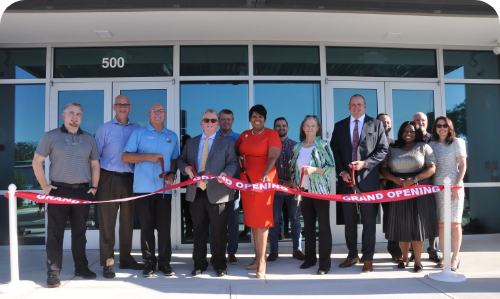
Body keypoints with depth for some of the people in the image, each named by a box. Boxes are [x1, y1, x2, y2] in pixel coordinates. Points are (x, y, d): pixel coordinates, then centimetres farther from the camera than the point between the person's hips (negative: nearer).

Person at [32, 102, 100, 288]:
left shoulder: (89, 139, 12)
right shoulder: (51, 136, 3)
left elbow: (95, 164, 14)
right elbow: (37, 162, 3)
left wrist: (94, 186, 5)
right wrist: (44, 185, -5)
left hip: (83, 191, 3)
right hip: (59, 190, -3)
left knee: (80, 231, 11)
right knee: (55, 233, -2)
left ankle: (81, 267, 22)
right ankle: (53, 273, 5)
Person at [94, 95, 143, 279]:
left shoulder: (137, 129, 6)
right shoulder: (105, 129, 1)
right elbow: (95, 156, 1)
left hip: (130, 179, 3)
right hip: (109, 179, -2)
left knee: (128, 220, 11)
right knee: (107, 221, 0)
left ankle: (126, 259, 23)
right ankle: (107, 263, 8)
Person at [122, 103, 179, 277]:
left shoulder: (172, 136, 15)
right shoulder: (139, 133, 5)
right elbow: (125, 157, -2)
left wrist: (172, 174, -2)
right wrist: (148, 157, -13)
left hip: (164, 189, 2)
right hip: (143, 188, -2)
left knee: (164, 227, 2)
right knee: (146, 227, 3)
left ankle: (164, 263, 12)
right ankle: (149, 263, 12)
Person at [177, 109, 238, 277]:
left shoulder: (227, 143, 6)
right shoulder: (191, 143, 15)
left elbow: (232, 163, -2)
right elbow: (181, 159, 17)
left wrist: (226, 173, -23)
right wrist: (186, 168, -6)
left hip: (218, 193, -3)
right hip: (196, 193, 3)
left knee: (219, 231, 4)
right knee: (198, 231, 11)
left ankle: (219, 265, 17)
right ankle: (199, 264, 23)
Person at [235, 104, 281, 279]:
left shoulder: (271, 134, -4)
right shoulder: (244, 135, 12)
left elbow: (272, 158, -14)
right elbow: (236, 151, 23)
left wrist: (264, 176, -27)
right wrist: (239, 158, 0)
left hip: (264, 181, -5)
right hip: (246, 180, 5)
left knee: (261, 219, -4)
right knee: (252, 219, 10)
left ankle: (262, 261, 2)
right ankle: (257, 257, 22)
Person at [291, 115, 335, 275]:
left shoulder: (323, 145, -5)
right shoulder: (297, 147, 8)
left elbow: (332, 167, -9)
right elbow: (293, 168, 15)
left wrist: (314, 169, -22)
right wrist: (294, 182, -1)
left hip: (320, 191, -4)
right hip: (304, 191, 5)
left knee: (323, 226, 0)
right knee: (308, 226, 13)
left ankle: (325, 262, 7)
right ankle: (310, 258, 25)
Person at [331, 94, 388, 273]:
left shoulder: (376, 125, 5)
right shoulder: (339, 126, 11)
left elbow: (383, 150, -1)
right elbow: (334, 151, 8)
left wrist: (365, 163, -14)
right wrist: (341, 172, -5)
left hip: (368, 179, -2)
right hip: (347, 179, 3)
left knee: (369, 221, 3)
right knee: (349, 220, 10)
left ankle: (368, 258, 14)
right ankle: (352, 255, 23)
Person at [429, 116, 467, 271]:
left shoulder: (457, 142, 3)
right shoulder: (432, 145, 11)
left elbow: (463, 165, -2)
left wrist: (457, 186, -11)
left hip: (453, 186, -3)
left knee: (454, 223, -2)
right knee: (441, 224, 4)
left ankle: (455, 257, 6)